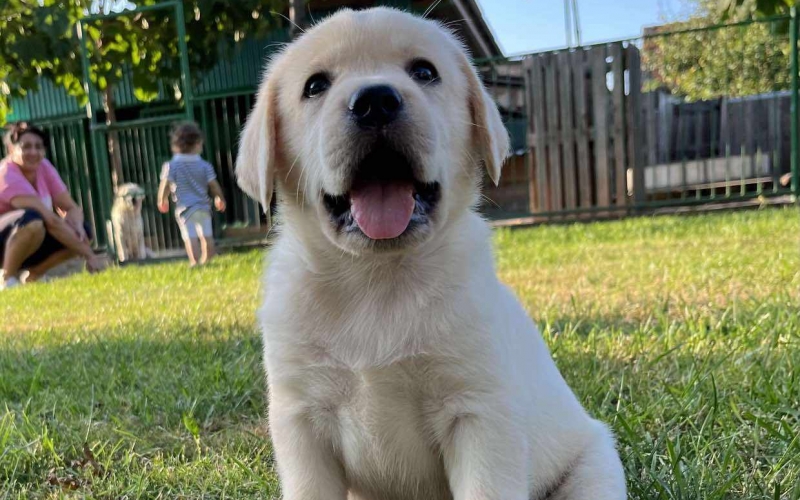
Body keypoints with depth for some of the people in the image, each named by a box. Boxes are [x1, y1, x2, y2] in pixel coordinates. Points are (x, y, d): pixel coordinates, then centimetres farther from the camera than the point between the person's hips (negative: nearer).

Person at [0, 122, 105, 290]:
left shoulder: (43, 166, -3)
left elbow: (71, 207, -6)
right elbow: (51, 220, -32)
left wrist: (77, 226, -31)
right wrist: (89, 254, -35)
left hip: (30, 244, 7)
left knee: (82, 231, -14)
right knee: (32, 220, -38)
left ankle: (33, 276, 1)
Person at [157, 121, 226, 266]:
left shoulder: (171, 166, -4)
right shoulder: (204, 166, 1)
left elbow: (165, 185, -5)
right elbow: (214, 185, 3)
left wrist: (162, 200, 12)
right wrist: (220, 198, 19)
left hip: (184, 207, -2)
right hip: (203, 206, 2)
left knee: (190, 237, -6)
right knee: (206, 235, 9)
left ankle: (194, 262, -12)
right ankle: (206, 260, 13)